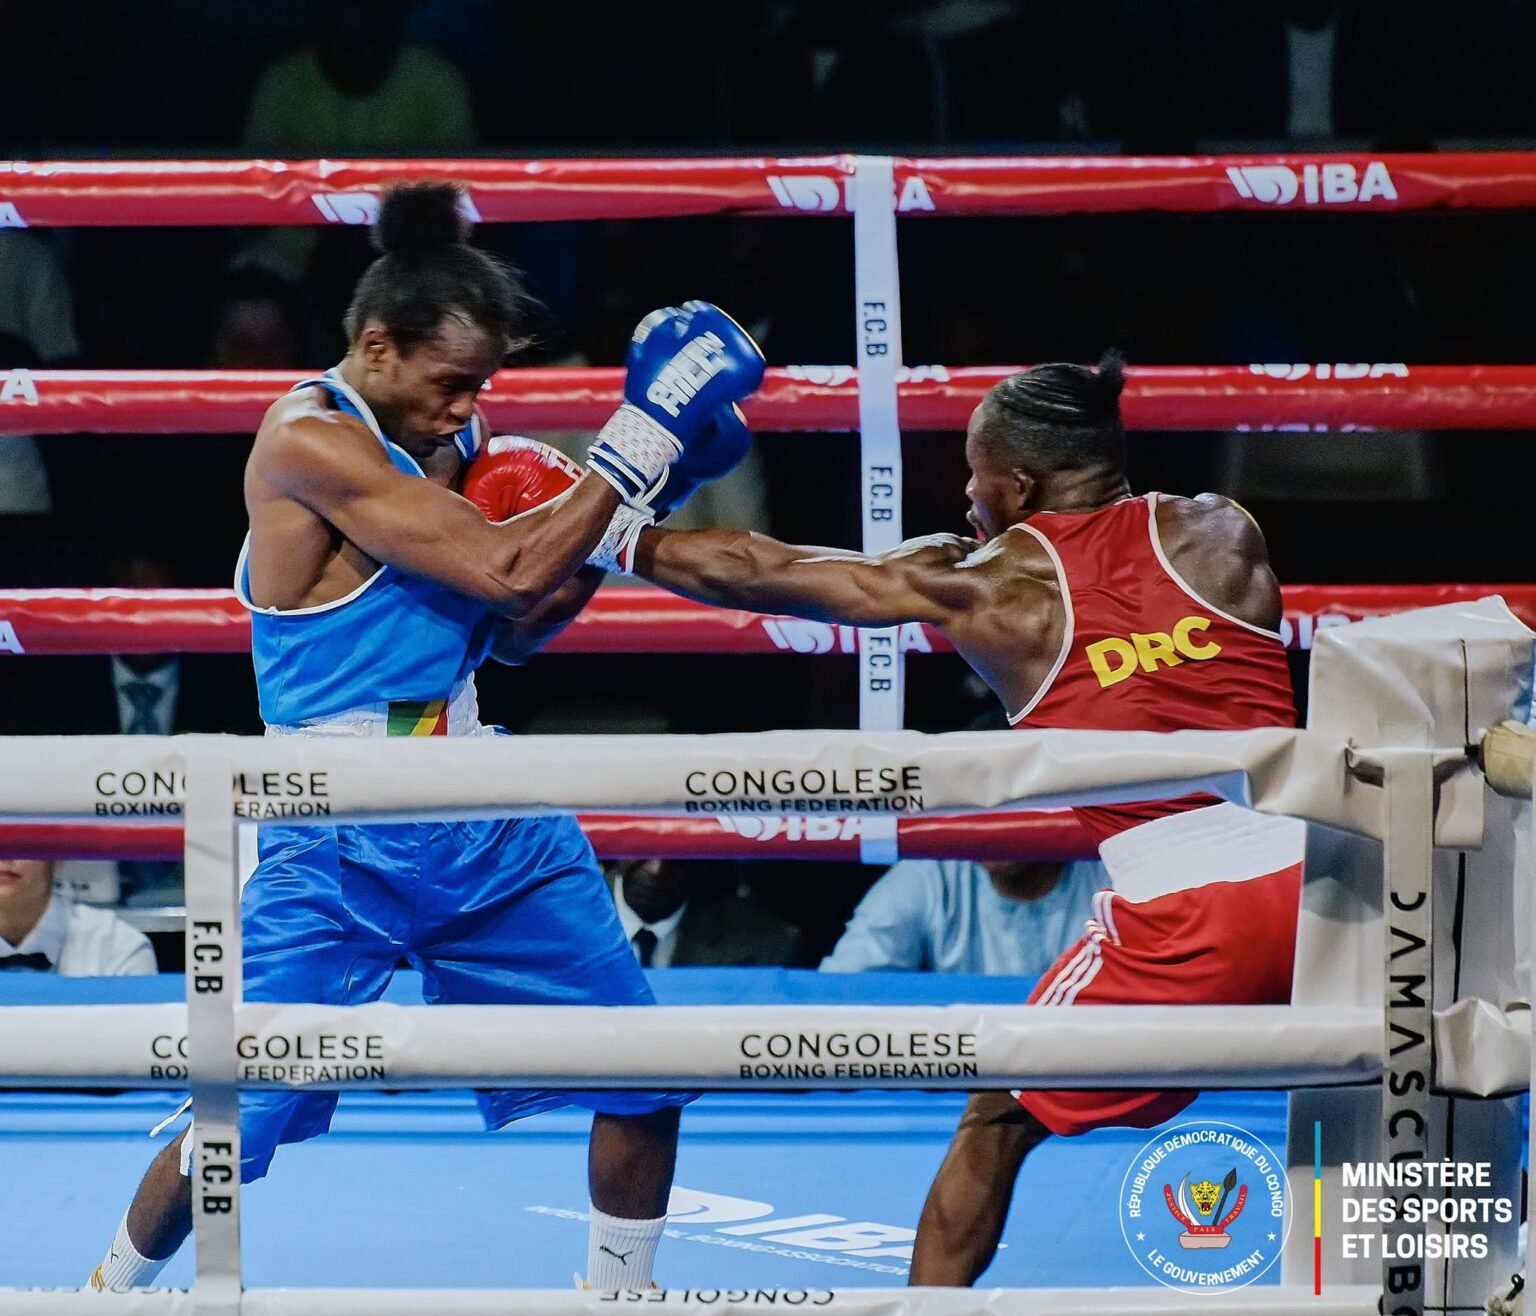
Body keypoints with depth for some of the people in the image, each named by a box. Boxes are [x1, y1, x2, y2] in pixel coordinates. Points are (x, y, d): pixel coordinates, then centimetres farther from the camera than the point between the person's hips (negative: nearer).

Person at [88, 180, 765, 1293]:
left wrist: (604, 528, -2)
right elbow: (504, 568, -25)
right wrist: (646, 430, -21)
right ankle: (118, 1288, 20)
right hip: (344, 844, -7)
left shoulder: (445, 438, 7)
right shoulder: (311, 440, -18)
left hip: (491, 820, 8)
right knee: (237, 1121, -5)